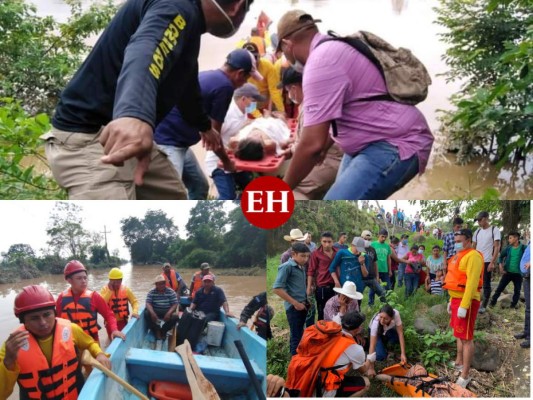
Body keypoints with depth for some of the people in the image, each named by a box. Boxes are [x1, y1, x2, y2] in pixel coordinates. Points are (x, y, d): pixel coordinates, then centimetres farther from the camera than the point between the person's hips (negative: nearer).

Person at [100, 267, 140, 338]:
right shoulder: (105, 289, -7)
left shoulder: (125, 289, -3)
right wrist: (110, 291, -20)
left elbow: (134, 301, -2)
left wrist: (135, 312, -20)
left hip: (123, 321, 1)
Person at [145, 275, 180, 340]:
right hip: (155, 312, 1)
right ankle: (157, 331, -9)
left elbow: (175, 304, -11)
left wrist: (169, 313, -30)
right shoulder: (151, 292, -2)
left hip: (167, 312, -1)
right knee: (146, 314, -28)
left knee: (175, 316, -31)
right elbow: (148, 303, -13)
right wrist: (152, 313, -33)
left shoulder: (171, 292, -4)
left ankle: (163, 331, -5)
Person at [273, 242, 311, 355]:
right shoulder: (287, 267, -13)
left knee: (298, 335, 16)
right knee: (297, 337, -4)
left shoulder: (301, 267, 10)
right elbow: (277, 288, -19)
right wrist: (295, 303, -16)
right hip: (294, 307, -8)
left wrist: (306, 301, 9)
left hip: (302, 305, 8)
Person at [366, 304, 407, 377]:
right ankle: (382, 343, 8)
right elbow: (372, 345, -41)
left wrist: (403, 354, -36)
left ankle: (386, 342, 5)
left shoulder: (396, 314, -38)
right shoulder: (375, 322, -42)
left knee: (397, 337, -27)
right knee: (380, 356, -22)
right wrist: (371, 368, -43)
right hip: (376, 332, -4)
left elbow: (400, 333, -31)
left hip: (389, 330, 4)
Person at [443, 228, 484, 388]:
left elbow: (472, 283, -22)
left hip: (467, 300, -10)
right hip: (457, 298, 10)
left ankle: (465, 376, -1)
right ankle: (459, 363, 36)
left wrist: (464, 305, -25)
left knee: (466, 338, -6)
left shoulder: (473, 256, -16)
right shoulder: (459, 255, 15)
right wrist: (452, 301, 21)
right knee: (459, 334, 21)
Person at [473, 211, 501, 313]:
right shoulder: (477, 231, 12)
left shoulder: (495, 230, -4)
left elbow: (497, 247, -8)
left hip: (487, 262, -5)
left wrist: (492, 262, -14)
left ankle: (483, 306, 9)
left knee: (486, 284, 2)